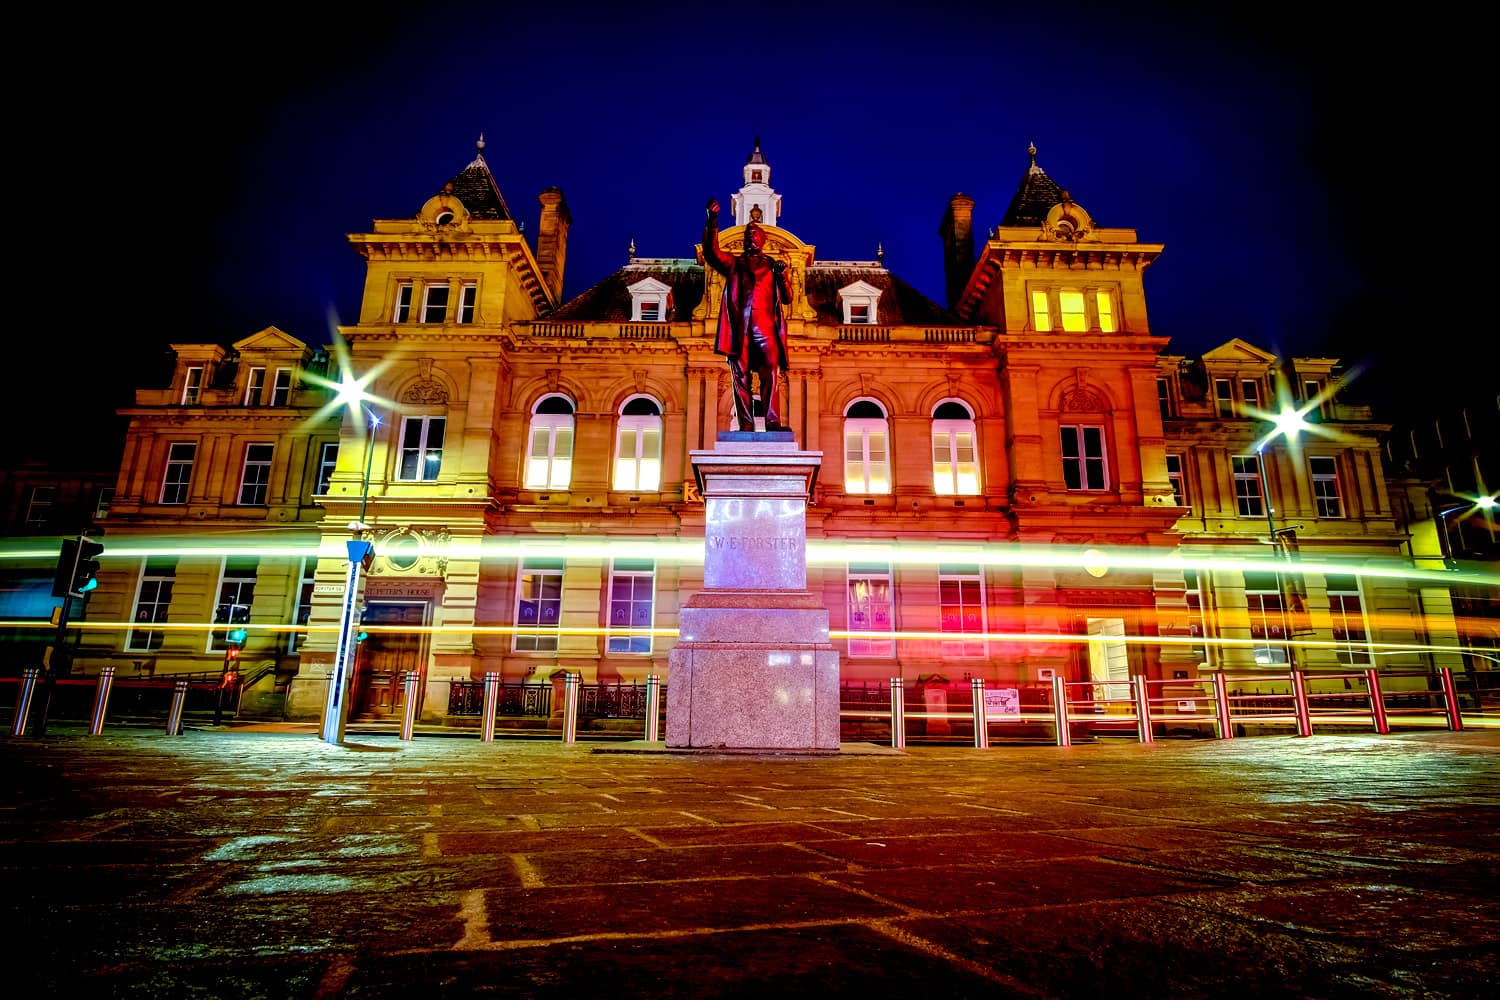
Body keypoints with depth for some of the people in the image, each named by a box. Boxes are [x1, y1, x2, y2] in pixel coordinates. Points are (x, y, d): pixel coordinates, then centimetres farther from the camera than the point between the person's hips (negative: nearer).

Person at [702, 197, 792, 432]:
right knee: (740, 376, -7)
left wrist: (782, 277, -1)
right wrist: (712, 221, -6)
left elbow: (787, 299, 18)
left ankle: (773, 422, -21)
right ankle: (745, 425, -9)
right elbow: (711, 252, 6)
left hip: (765, 325, 0)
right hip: (739, 325, 0)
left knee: (771, 372, -16)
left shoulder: (772, 265, 25)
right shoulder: (734, 264, 24)